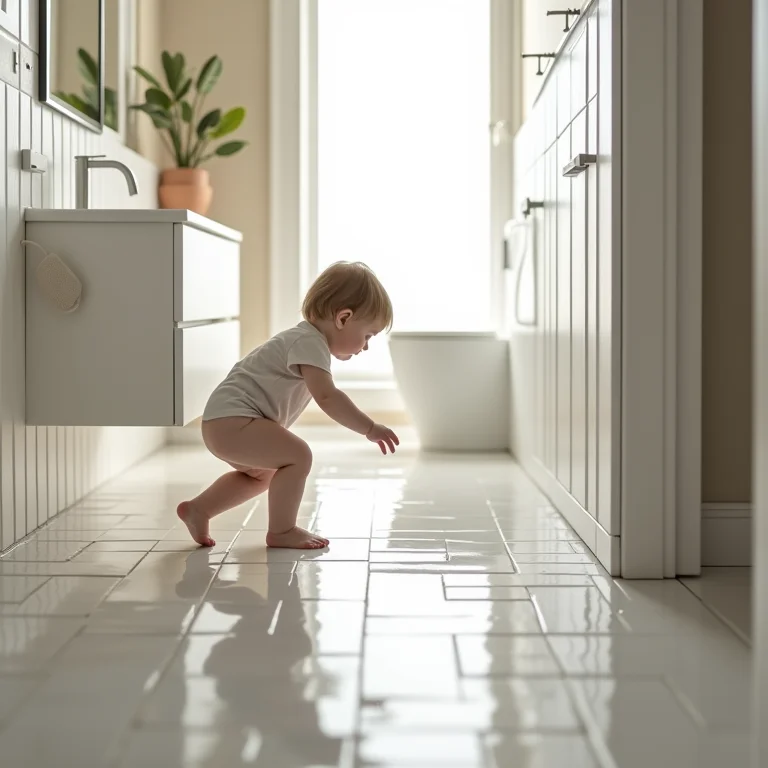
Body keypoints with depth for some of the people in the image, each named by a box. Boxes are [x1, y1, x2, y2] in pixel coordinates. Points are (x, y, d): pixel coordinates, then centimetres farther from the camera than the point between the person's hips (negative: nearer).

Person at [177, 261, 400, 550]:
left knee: (262, 474, 29)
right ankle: (281, 531, -9)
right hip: (231, 421, -11)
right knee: (298, 455, -19)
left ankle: (197, 508, 32)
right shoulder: (309, 342, -16)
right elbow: (327, 396, -27)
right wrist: (370, 428, -24)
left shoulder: (306, 340, 17)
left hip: (221, 423, 11)